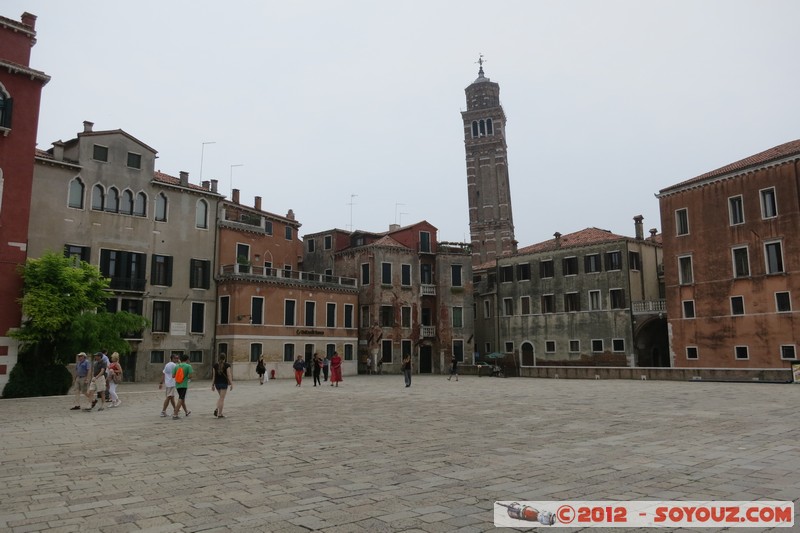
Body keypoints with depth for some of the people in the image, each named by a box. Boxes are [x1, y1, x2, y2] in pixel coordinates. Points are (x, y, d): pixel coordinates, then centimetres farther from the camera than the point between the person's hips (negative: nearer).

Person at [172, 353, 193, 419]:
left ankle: (186, 411, 36)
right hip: (184, 385, -6)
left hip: (177, 385, 6)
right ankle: (175, 415, -11)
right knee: (180, 400, -4)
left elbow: (173, 376, 3)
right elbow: (190, 376, -13)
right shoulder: (188, 366, -6)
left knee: (182, 399, 19)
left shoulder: (176, 366, 7)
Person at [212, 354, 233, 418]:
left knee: (221, 397, 22)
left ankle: (217, 409, 3)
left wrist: (212, 385, 10)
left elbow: (214, 376, 6)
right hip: (224, 383, -5)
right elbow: (229, 375, -12)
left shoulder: (215, 365, 3)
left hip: (217, 383, 5)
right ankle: (219, 414, -1)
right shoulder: (227, 365, -9)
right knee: (222, 398, -1)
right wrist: (231, 384, -10)